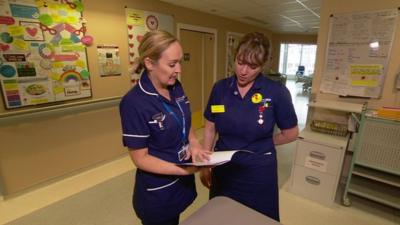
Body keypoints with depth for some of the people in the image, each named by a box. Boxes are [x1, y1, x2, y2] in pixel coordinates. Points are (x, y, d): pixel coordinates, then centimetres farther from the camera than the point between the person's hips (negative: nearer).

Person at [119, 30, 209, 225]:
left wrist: (193, 143, -10)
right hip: (158, 191, -6)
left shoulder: (176, 87, -5)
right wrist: (187, 169, -26)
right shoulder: (134, 103, -26)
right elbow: (140, 158, -21)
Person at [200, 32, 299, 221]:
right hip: (223, 169, 3)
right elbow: (210, 128, 1)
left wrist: (260, 145, 0)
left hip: (258, 171, -2)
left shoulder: (277, 92, -14)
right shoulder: (220, 88, -6)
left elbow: (291, 133, -3)